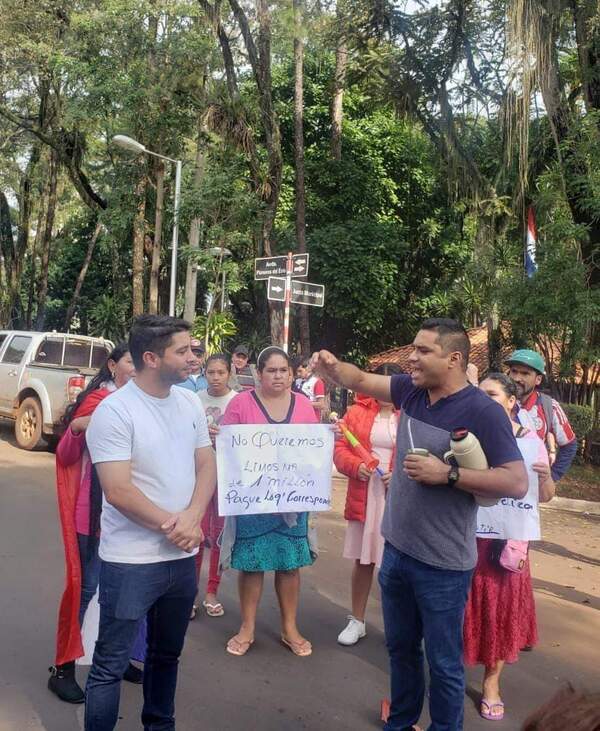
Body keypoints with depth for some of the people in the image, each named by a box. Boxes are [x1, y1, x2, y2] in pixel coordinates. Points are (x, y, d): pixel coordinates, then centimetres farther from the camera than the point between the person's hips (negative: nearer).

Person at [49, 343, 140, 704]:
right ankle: (63, 669, 14)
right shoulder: (97, 400, -9)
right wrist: (76, 429, -26)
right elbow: (66, 456, -7)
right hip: (95, 508, -5)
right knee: (85, 585, 0)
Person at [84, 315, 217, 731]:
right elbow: (118, 491, -21)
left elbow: (207, 466, 4)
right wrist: (171, 525, -15)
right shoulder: (115, 411, -16)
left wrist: (192, 517, -13)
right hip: (131, 560, -6)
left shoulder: (191, 403, 4)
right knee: (111, 664, 5)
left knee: (167, 653, 22)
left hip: (182, 556, 7)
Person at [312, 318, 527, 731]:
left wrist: (447, 474, -25)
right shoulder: (412, 391, 1)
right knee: (400, 647, 24)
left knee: (443, 662, 11)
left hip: (442, 564, -7)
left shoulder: (483, 411, -18)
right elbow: (360, 379, 10)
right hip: (397, 550, 7)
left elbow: (517, 483, -20)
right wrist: (332, 367, -11)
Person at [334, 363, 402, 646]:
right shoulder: (357, 412, 5)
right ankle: (357, 621, 29)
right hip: (363, 497, 3)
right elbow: (340, 449, 3)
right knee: (362, 560, 14)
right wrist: (356, 466, -15)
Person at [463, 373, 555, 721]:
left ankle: (492, 681, 28)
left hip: (506, 540, 1)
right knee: (464, 605, 8)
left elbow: (545, 497, 3)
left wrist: (546, 476, -18)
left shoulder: (530, 440, -2)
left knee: (502, 607, 10)